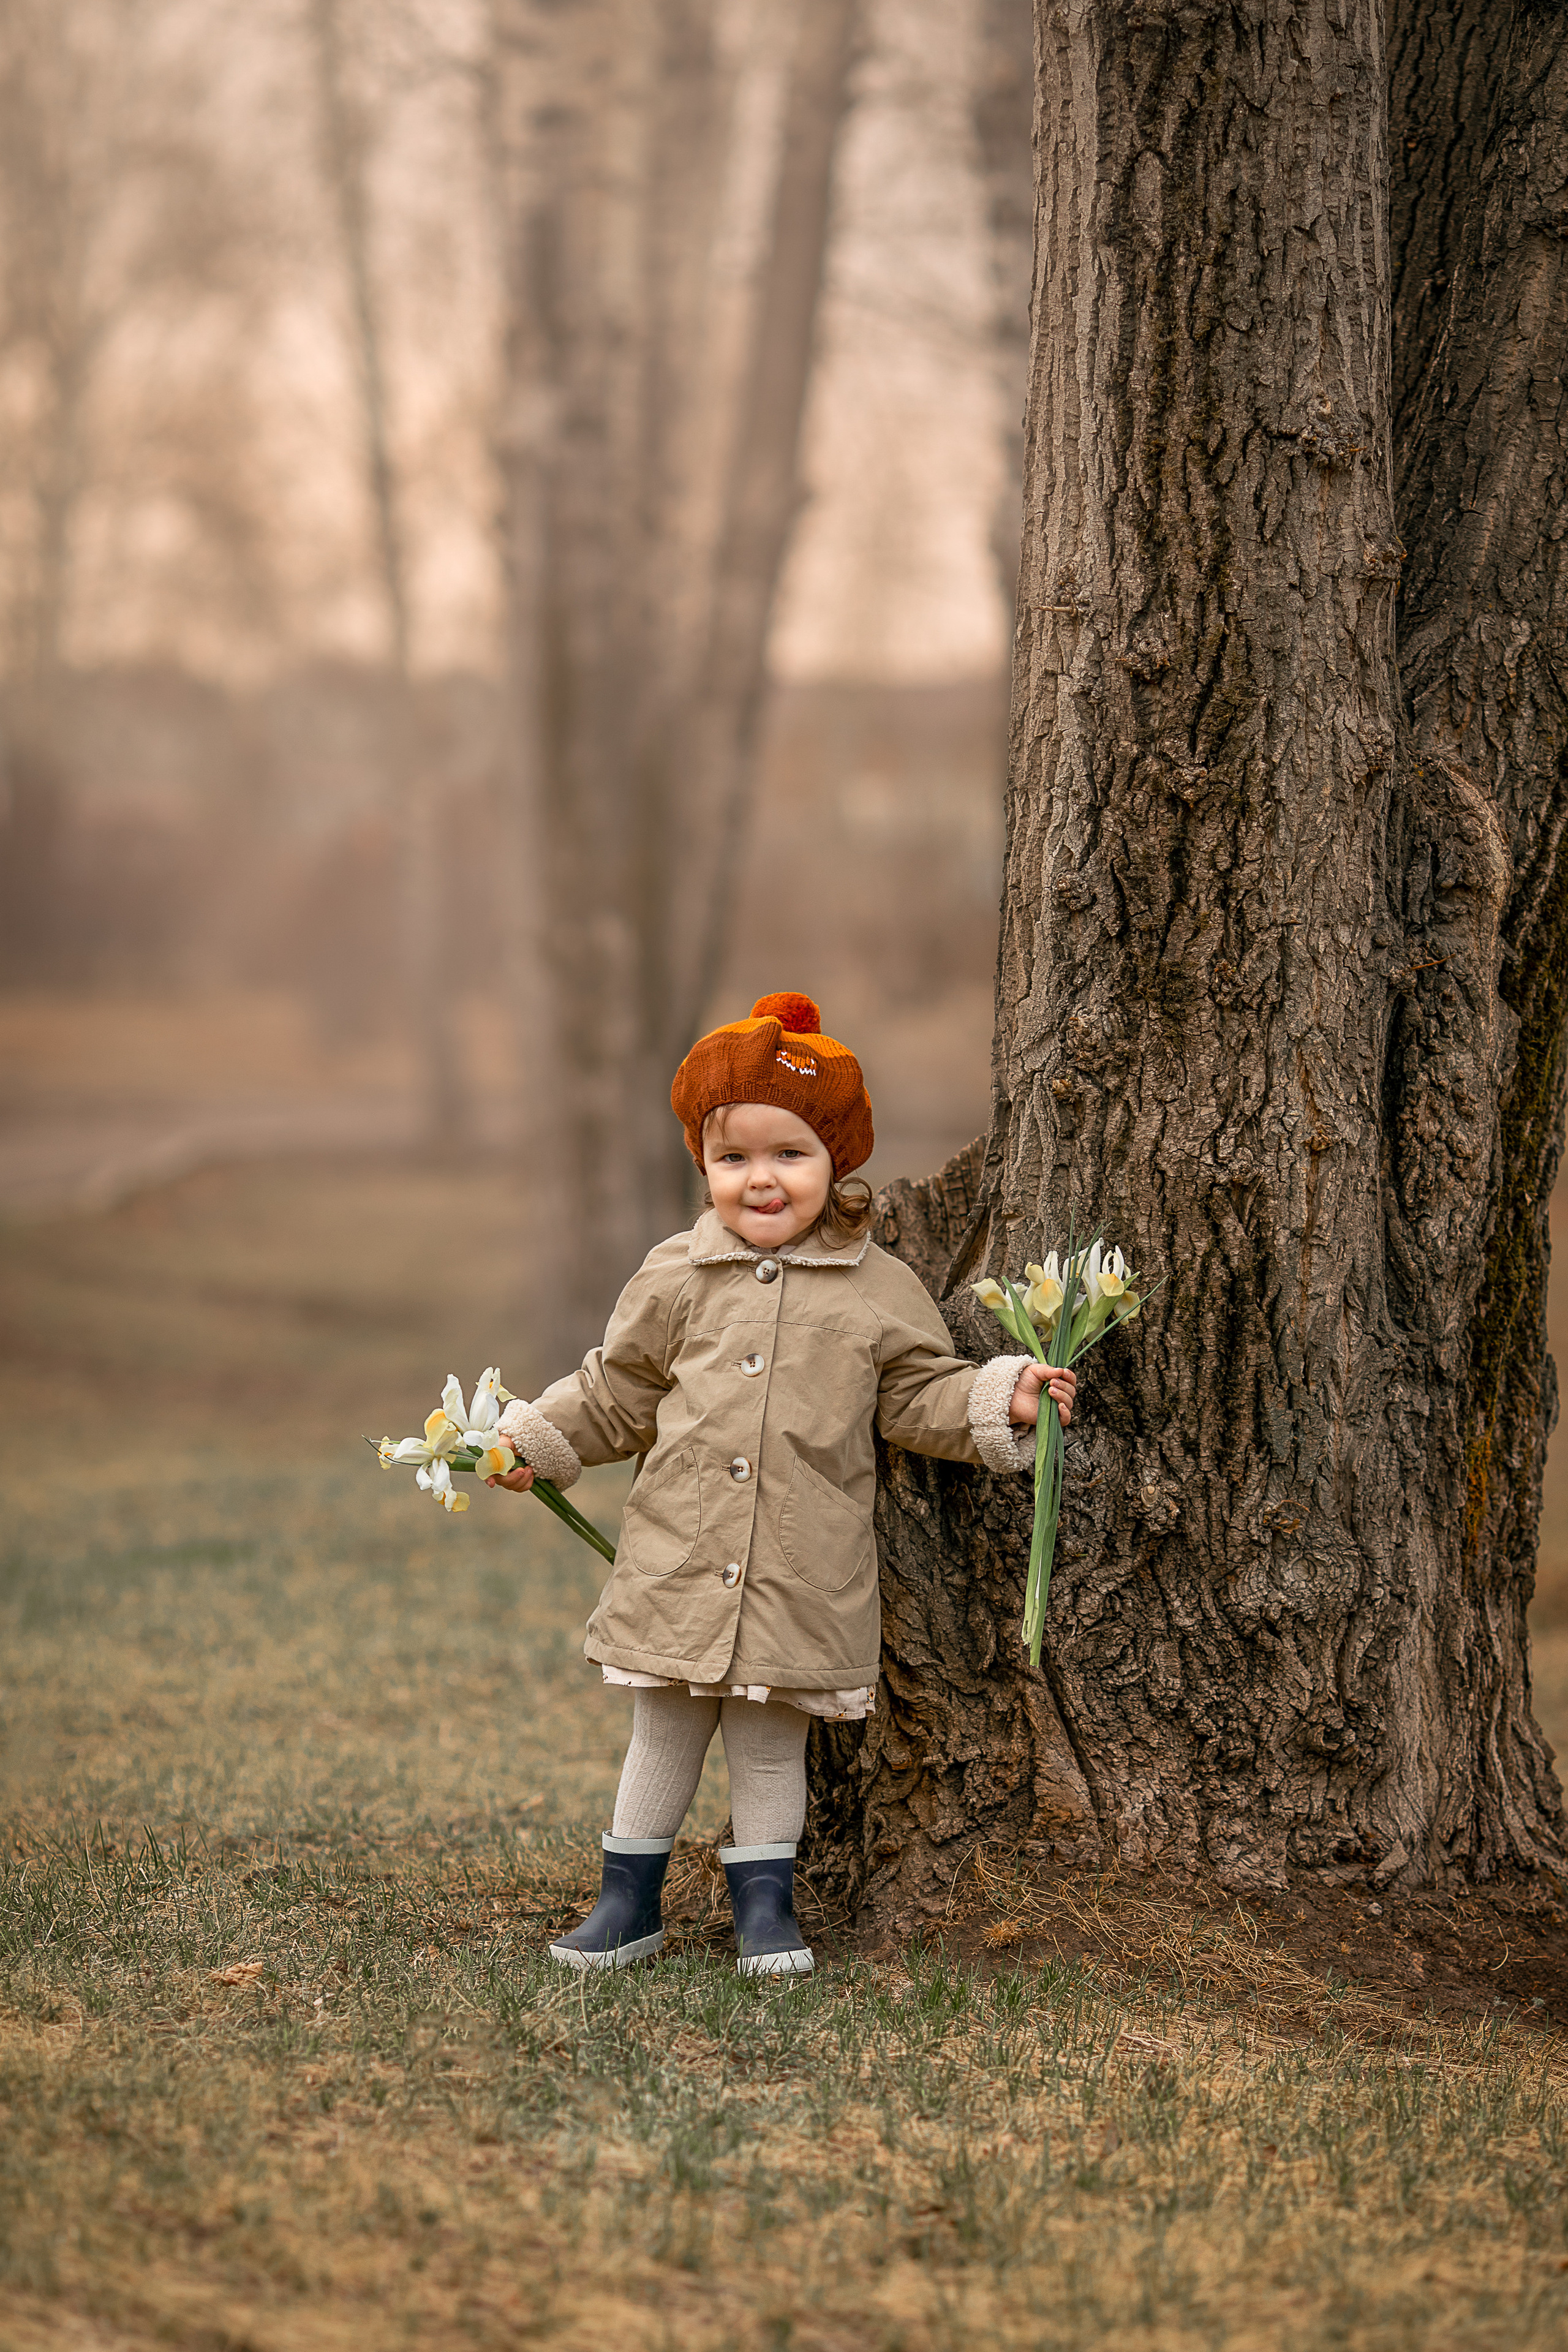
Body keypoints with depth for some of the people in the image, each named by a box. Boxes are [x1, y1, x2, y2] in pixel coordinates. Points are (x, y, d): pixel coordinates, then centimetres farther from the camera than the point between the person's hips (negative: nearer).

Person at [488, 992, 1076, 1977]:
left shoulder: (878, 1289, 1)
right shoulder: (676, 1279, 4)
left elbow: (922, 1392, 5)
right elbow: (616, 1393, 14)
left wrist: (1000, 1399, -10)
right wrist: (535, 1441, 9)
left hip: (803, 1586, -1)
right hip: (677, 1565, 1)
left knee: (771, 1746, 8)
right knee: (663, 1737, 11)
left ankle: (766, 1907, 22)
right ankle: (630, 1903, 22)